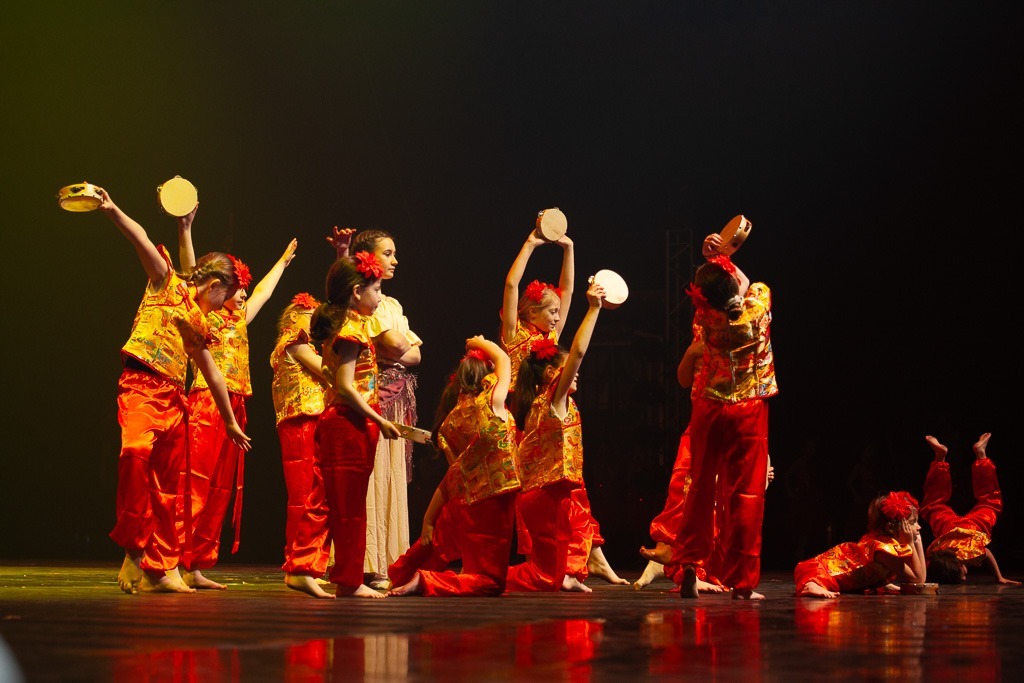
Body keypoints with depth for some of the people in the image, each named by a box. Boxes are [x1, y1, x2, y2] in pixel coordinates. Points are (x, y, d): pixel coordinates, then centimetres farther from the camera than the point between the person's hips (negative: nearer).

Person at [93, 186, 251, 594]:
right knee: (137, 453, -31)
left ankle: (160, 567, 9)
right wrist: (112, 211, -22)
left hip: (174, 399, 7)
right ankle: (134, 543, -26)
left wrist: (231, 422, 39)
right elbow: (142, 240, -7)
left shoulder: (199, 325, 25)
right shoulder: (167, 285, 9)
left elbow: (213, 375, 34)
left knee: (168, 487, 4)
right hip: (141, 386, -7)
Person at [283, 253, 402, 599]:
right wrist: (380, 421, -19)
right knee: (350, 508, -2)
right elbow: (345, 386, -21)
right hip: (352, 424, -9)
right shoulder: (353, 330, -15)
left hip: (335, 422, 9)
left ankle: (300, 568, 7)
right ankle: (349, 581, 4)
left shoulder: (342, 322, 11)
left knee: (324, 500, 10)